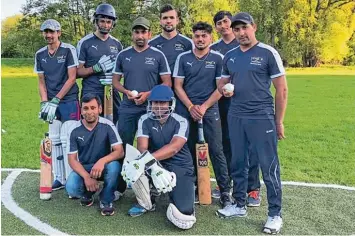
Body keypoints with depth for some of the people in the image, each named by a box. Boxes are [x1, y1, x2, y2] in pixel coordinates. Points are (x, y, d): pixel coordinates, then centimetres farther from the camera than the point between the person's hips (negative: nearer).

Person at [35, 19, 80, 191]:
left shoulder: (68, 50, -6)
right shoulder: (40, 54, 9)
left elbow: (72, 78, -10)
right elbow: (41, 82, 13)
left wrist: (55, 100, -12)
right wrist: (44, 103, -2)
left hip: (69, 101, -5)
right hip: (52, 103, 5)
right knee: (55, 141, 9)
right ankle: (59, 178, 19)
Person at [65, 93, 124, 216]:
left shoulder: (107, 126, -16)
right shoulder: (75, 130, -12)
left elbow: (119, 151, -21)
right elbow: (72, 159, -11)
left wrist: (102, 161, -40)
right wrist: (86, 177, -27)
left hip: (103, 167, -1)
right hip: (83, 168, 1)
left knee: (114, 166, -35)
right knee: (71, 188, -28)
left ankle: (106, 200, -8)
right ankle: (88, 193, 11)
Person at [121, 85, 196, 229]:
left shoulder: (181, 122, -10)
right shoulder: (145, 120, -3)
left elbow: (173, 148, -26)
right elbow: (142, 148, -16)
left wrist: (147, 158, -40)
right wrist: (154, 166, -35)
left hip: (180, 168, -3)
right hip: (157, 165, 3)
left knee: (184, 220, -23)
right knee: (133, 162, -30)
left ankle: (174, 197, 15)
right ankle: (146, 204, -3)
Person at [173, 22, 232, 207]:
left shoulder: (218, 58, 2)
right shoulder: (183, 58, 7)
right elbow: (178, 86, 3)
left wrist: (204, 107, -10)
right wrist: (191, 107, -7)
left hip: (210, 109, -2)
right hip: (186, 109, 2)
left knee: (216, 151, -3)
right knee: (188, 150, 7)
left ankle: (225, 191, 5)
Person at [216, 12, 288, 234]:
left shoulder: (268, 53, -5)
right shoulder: (229, 56, 10)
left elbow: (281, 89, -4)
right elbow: (223, 82, 22)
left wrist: (279, 121, -5)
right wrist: (224, 89, -3)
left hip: (262, 118, -5)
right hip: (235, 117, 5)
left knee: (269, 166, 0)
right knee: (238, 163, 13)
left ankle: (275, 214, 14)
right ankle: (240, 205, 29)